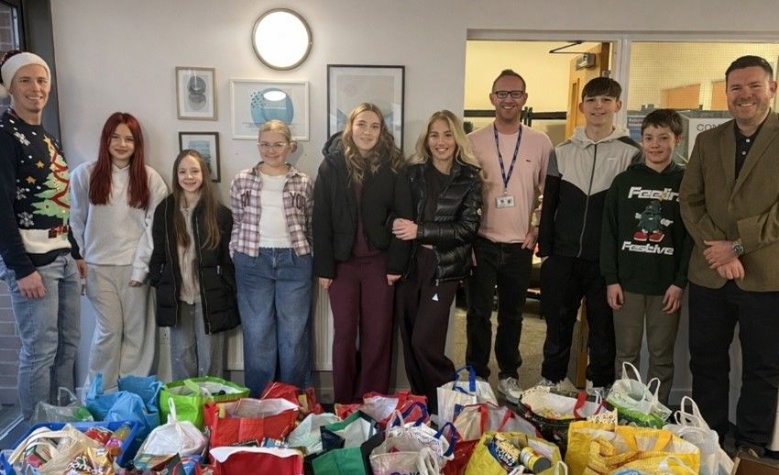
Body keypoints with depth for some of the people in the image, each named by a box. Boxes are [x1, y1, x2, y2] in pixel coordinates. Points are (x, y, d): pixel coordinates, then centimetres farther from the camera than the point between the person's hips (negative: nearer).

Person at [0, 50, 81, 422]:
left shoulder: (47, 138, 16)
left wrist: (76, 253, 15)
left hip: (62, 256, 8)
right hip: (31, 257, -8)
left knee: (69, 345, 12)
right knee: (40, 349, -2)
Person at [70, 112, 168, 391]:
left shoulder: (150, 179, 2)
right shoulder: (84, 174, 2)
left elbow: (155, 226, -2)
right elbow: (76, 222, 4)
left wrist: (141, 267, -8)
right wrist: (77, 260, 0)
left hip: (135, 266, 1)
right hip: (98, 267, 0)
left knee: (137, 333, 5)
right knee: (109, 331, 1)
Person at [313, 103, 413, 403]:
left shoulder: (392, 166, -1)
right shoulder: (332, 165, -1)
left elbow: (403, 215, -3)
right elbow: (321, 220, -3)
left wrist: (397, 263, -7)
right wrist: (323, 266, -7)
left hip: (378, 261, 0)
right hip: (342, 262, 0)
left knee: (378, 333, 6)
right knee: (344, 333, 8)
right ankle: (344, 402, 21)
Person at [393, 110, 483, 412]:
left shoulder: (470, 178, -1)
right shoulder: (413, 173, 6)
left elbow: (468, 227, -8)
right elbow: (397, 216, 10)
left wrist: (420, 231, -15)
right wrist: (410, 233, -9)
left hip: (444, 267, -3)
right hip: (410, 263, 3)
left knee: (425, 341, -8)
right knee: (409, 340, 7)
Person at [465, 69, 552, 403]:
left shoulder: (541, 143, 2)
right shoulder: (473, 141, -3)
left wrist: (539, 228, 0)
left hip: (520, 245, 2)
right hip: (481, 243, -1)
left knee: (512, 314, 15)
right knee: (479, 314, 6)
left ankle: (508, 376, 31)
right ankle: (477, 377, 22)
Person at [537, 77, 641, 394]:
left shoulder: (631, 153, 0)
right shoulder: (562, 152, 7)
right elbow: (549, 206, 8)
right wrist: (545, 251, 3)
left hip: (606, 259, -2)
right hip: (562, 257, 2)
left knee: (602, 329, 9)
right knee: (557, 326, 11)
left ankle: (599, 392, 23)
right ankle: (549, 386, 25)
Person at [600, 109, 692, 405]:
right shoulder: (624, 181, 4)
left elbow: (691, 236, -1)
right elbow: (609, 233, 2)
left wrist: (681, 282, -7)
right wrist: (611, 279, -4)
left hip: (667, 285, -1)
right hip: (627, 281, 1)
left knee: (662, 356, 9)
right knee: (626, 354, 9)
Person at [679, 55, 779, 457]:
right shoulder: (707, 141, 9)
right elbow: (690, 200, 3)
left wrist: (737, 245, -15)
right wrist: (717, 250, -11)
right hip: (709, 274, 4)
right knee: (706, 363, 12)